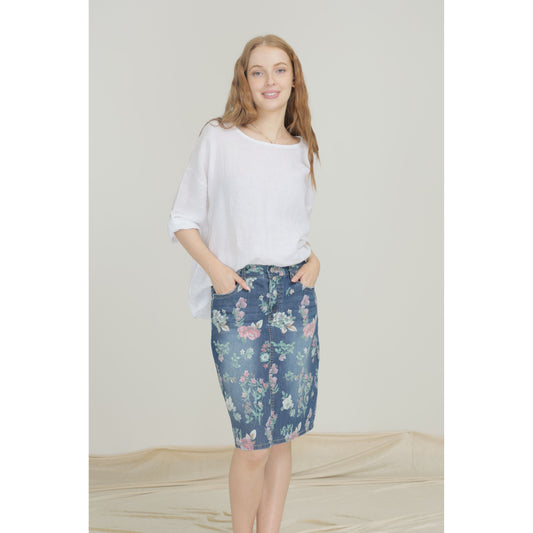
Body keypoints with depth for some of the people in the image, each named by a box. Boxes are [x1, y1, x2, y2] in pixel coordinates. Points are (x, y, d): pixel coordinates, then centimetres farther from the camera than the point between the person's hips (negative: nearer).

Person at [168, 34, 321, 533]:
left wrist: (315, 261, 5)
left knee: (284, 434, 7)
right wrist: (215, 268, -10)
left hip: (297, 295, 4)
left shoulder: (302, 149, 13)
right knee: (254, 442, -4)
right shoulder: (218, 139, 2)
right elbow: (183, 220, 3)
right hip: (237, 297, -4)